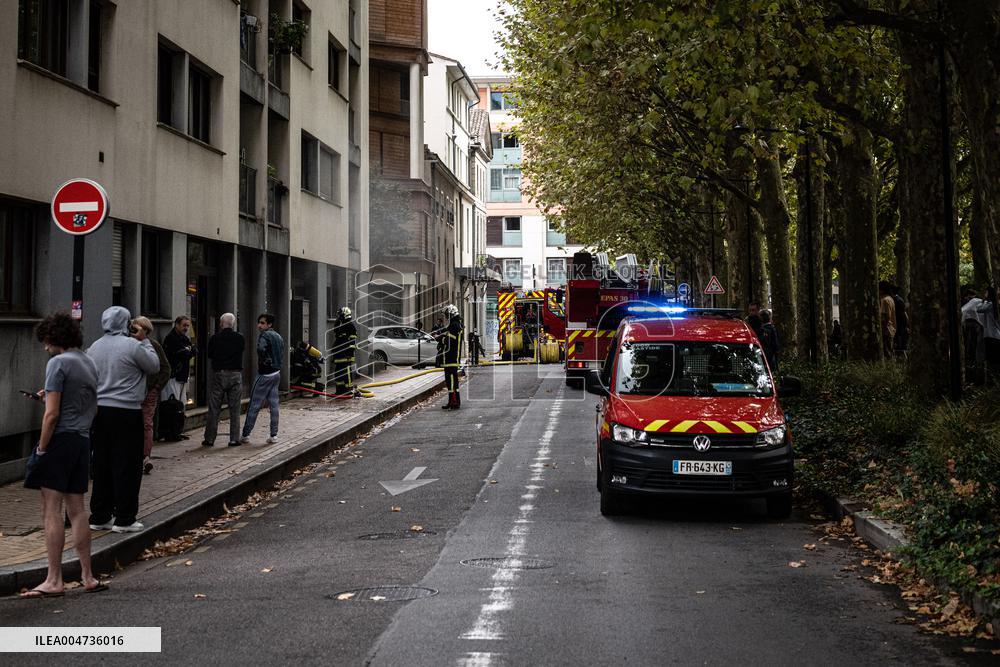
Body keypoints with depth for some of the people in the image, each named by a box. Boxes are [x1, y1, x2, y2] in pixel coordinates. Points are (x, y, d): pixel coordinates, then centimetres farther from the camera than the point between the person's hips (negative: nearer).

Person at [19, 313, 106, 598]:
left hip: (60, 438, -8)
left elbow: (52, 413, -16)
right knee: (77, 510, 12)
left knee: (51, 511, -4)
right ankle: (87, 577, 14)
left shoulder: (58, 363, -10)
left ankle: (54, 581, -3)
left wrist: (41, 448, -10)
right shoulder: (89, 362, 15)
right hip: (83, 440, 8)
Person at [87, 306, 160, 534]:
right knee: (127, 466, 0)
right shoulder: (132, 346, -12)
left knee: (102, 465, 12)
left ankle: (99, 516, 17)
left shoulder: (94, 347, 9)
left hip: (99, 410, 7)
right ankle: (124, 519, 3)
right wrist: (146, 342, 13)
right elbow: (154, 366, 1)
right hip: (126, 412, -7)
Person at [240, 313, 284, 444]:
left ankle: (245, 435, 2)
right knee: (273, 405, 8)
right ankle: (274, 435, 7)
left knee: (254, 405, -2)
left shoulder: (264, 335, -12)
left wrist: (262, 363, -17)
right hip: (277, 373, 8)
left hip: (265, 374, -8)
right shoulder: (278, 336, 14)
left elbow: (261, 349, -31)